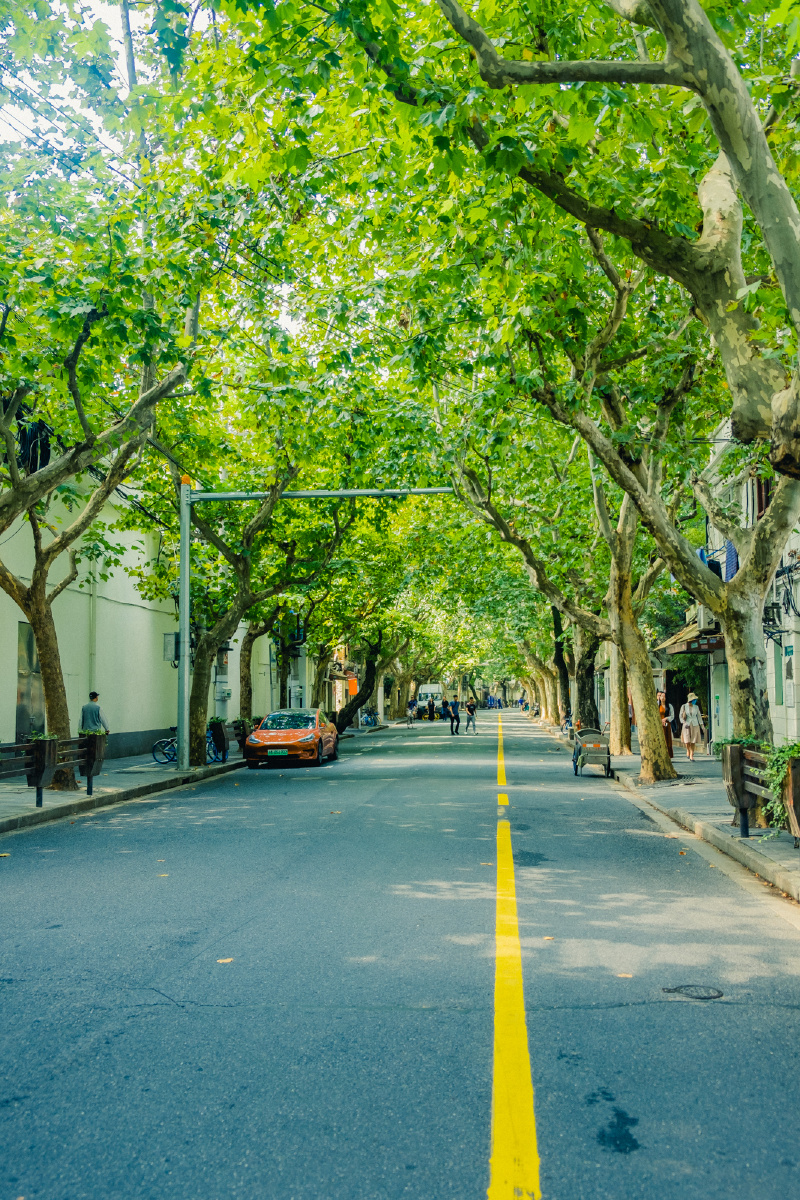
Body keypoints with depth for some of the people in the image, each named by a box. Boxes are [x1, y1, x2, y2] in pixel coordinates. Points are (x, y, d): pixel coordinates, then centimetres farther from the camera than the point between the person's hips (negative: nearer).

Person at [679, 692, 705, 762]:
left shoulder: (696, 707, 3)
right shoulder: (684, 706, -4)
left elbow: (699, 716, 7)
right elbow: (680, 716, -2)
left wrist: (702, 726, 1)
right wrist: (684, 723, -17)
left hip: (695, 726, 2)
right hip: (686, 726, -2)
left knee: (693, 741, -3)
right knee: (687, 741, -10)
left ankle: (691, 756, 4)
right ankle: (688, 750, 21)